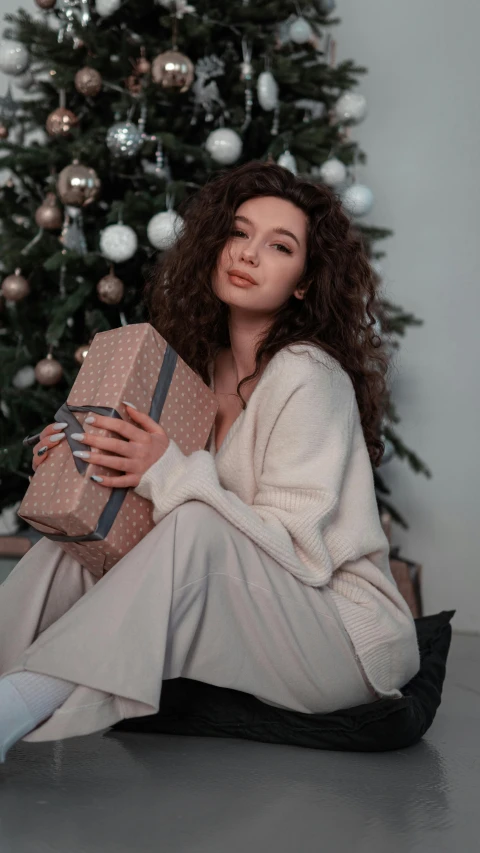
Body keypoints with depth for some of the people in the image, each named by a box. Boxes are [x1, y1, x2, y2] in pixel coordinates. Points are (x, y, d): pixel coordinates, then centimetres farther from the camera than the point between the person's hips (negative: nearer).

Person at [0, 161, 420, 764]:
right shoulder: (207, 365, 8)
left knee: (198, 526, -32)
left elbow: (299, 552, -21)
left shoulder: (309, 376, -15)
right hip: (244, 624, 7)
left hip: (343, 633, -7)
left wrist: (173, 473, -28)